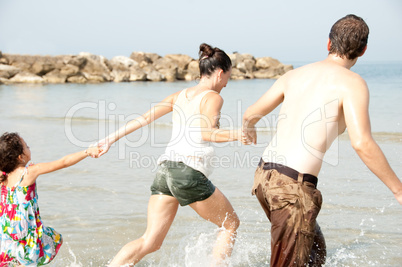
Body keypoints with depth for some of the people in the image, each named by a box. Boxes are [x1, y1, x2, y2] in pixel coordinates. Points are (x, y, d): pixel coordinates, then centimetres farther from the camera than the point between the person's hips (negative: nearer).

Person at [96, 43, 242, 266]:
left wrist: (112, 138, 10)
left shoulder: (179, 96, 18)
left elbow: (145, 118, 10)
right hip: (189, 172, -7)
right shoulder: (213, 98, -2)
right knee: (231, 225, 15)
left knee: (150, 242, 8)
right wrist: (238, 134, -26)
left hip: (165, 167, 7)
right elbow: (206, 133, -19)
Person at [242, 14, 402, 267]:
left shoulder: (294, 75, 13)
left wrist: (248, 129, 47)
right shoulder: (352, 83, -7)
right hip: (294, 186, -8)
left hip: (265, 175, 8)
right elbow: (362, 143, -20)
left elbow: (250, 114, 22)